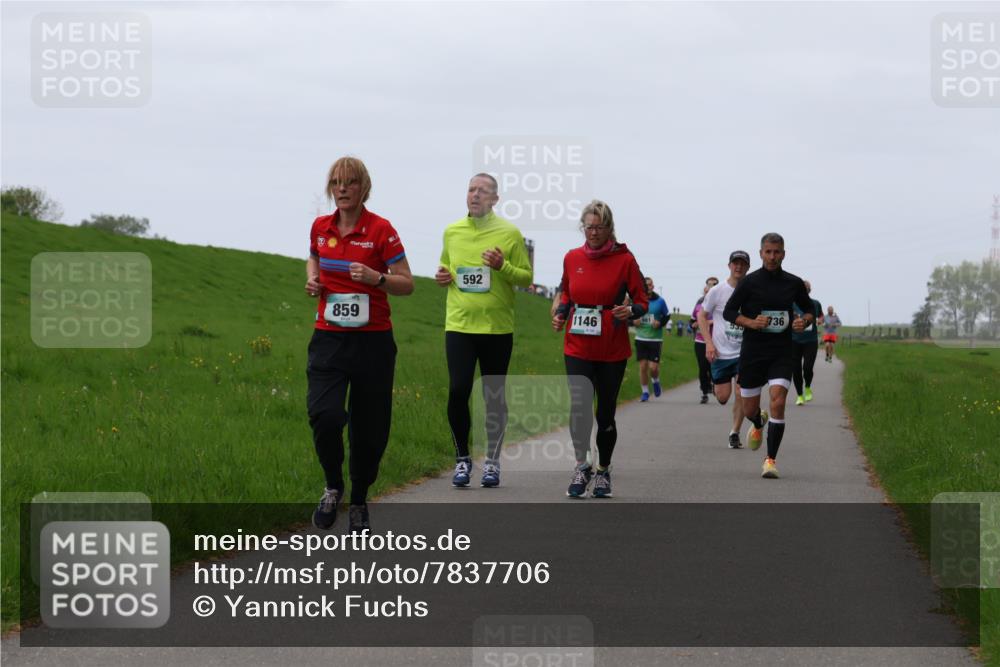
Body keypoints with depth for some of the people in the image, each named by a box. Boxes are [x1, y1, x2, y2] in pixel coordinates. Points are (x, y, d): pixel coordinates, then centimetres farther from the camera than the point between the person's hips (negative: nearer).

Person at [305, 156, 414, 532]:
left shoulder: (380, 230, -7)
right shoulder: (320, 227, 5)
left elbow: (407, 284, -4)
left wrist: (376, 278, -22)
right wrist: (312, 279, 6)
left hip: (372, 341, -2)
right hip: (329, 339, 2)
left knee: (369, 427, 5)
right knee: (324, 414, -19)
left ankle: (359, 502, 26)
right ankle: (333, 487, 6)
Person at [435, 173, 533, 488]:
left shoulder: (509, 233, -2)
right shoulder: (452, 231, 8)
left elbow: (527, 277, 0)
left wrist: (503, 267, -17)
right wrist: (442, 277, 1)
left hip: (497, 327, -2)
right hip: (459, 324, 2)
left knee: (495, 396, 5)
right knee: (458, 391, -8)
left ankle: (492, 461, 17)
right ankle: (462, 458, 8)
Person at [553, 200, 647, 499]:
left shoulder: (624, 260, -4)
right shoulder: (572, 258, 5)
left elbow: (642, 301, 0)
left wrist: (630, 311, -21)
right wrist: (560, 314, 2)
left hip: (612, 350, -1)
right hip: (578, 347, 1)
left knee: (605, 413, 7)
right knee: (578, 406, -17)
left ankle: (603, 471, 25)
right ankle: (582, 466, -4)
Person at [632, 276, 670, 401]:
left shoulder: (660, 301, -1)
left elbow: (667, 316, 9)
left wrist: (660, 323, -10)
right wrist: (633, 321, -9)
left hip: (655, 339, -2)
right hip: (640, 339, 2)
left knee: (653, 367, -8)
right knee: (643, 366, 0)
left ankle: (656, 381, 26)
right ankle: (645, 392, 13)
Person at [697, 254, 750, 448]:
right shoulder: (717, 291, -4)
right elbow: (702, 316, 4)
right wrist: (708, 343, -7)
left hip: (744, 352, 0)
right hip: (721, 352, 0)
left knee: (741, 394, -9)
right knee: (722, 397, 0)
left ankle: (735, 433, 6)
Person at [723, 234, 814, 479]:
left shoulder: (794, 283, 4)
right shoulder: (749, 282, -4)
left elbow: (809, 309, 18)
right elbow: (728, 312, 0)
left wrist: (804, 321, -5)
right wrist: (751, 323, -17)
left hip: (782, 352, 0)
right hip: (753, 351, 0)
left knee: (778, 401, -18)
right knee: (749, 409, 7)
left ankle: (771, 460, -11)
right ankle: (758, 424, 47)